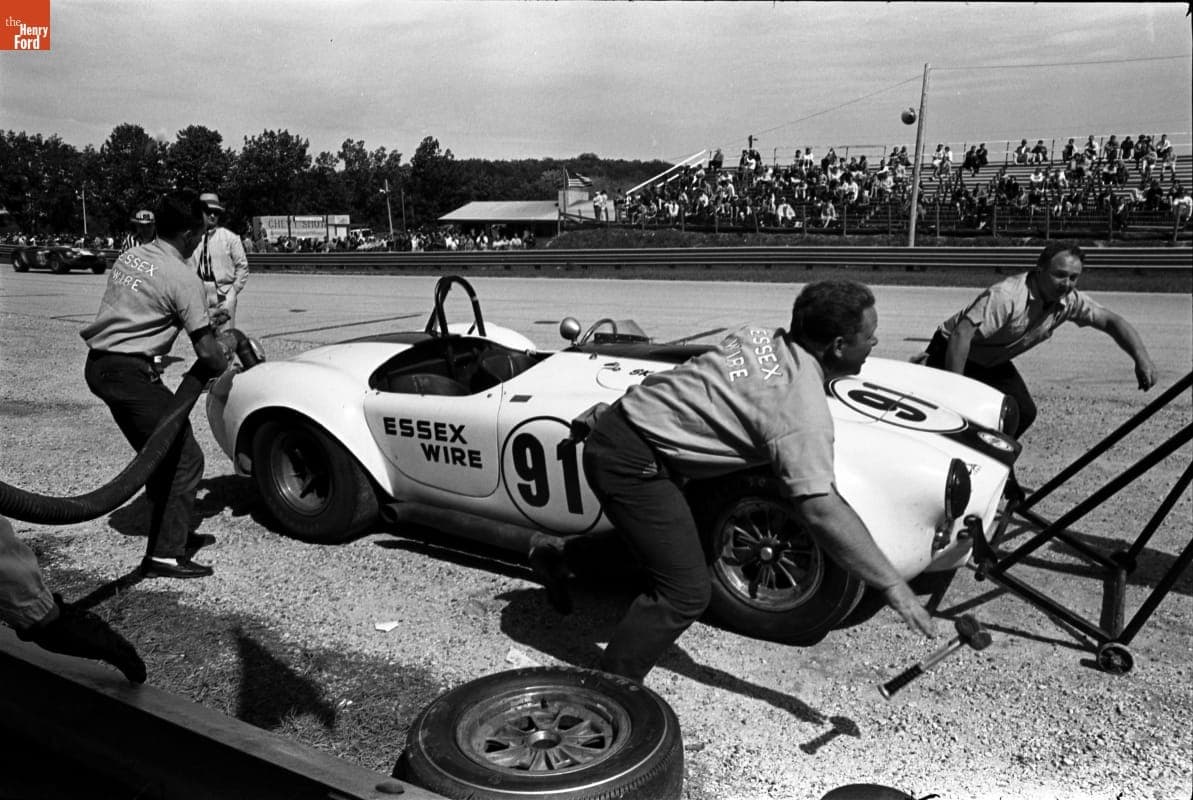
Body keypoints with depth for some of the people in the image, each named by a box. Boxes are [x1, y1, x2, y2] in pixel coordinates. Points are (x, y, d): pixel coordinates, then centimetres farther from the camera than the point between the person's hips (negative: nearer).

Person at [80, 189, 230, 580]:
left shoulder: (131, 255, 11)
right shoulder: (182, 278, -14)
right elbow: (206, 351, -15)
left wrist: (200, 316, 28)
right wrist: (221, 365, 7)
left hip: (99, 364, 10)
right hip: (130, 372, -9)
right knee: (185, 458, -4)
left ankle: (174, 534, 27)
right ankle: (163, 555, -4)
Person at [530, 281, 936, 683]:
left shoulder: (760, 333, 4)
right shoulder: (801, 408, -20)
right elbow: (821, 510, -26)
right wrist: (893, 586, -20)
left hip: (625, 420, 9)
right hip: (632, 462, -9)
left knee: (654, 535, 27)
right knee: (685, 594, -3)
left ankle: (556, 556, 39)